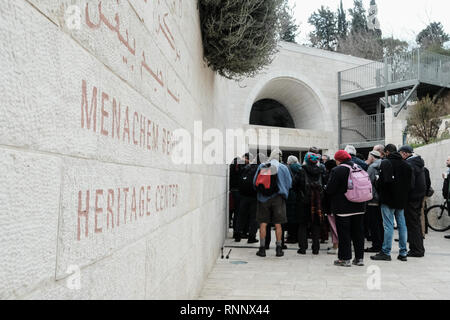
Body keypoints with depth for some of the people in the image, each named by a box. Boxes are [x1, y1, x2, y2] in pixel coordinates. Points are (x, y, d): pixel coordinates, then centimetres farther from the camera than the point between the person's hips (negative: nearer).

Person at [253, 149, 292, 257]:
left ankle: (262, 248, 9)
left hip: (263, 198, 1)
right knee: (278, 224, 7)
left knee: (263, 224, 6)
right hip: (277, 198, 0)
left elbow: (255, 182, 5)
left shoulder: (261, 166, 0)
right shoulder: (283, 168, -3)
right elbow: (289, 184, 4)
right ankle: (279, 248, 13)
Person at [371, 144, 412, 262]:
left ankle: (385, 252, 0)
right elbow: (410, 183, 12)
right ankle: (403, 253, 15)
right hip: (402, 199, 7)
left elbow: (384, 180, -19)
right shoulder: (406, 164, 11)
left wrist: (379, 192, -3)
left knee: (388, 226, -5)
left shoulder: (386, 163, -11)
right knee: (402, 225, 10)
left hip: (388, 199, -7)